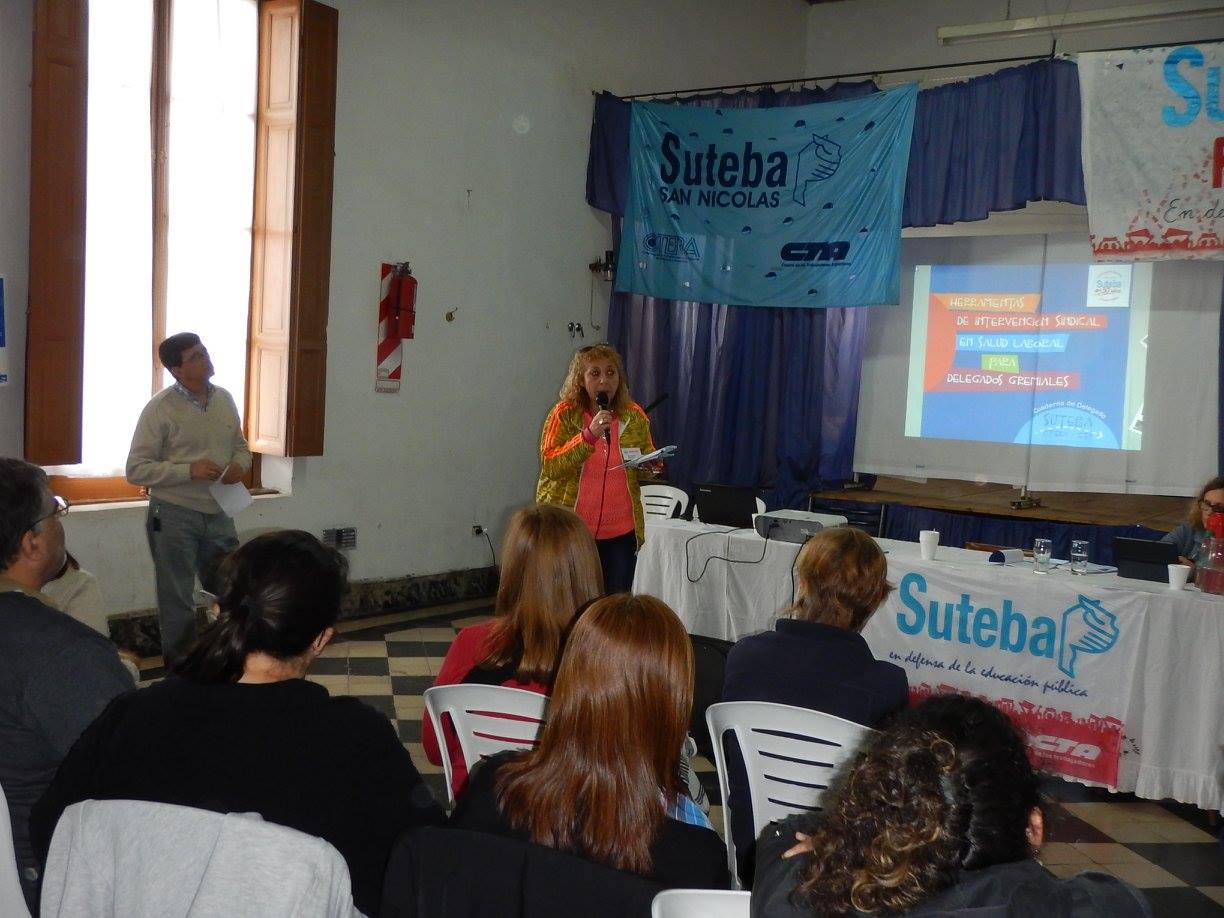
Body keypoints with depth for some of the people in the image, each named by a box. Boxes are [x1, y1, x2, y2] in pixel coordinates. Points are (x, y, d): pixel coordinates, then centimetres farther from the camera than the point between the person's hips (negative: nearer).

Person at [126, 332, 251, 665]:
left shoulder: (224, 399, 6)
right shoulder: (161, 408, -11)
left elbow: (241, 447, 18)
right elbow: (137, 469, -12)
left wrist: (239, 466, -5)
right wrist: (190, 471, -22)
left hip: (218, 514, 5)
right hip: (174, 516, -5)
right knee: (177, 602, 7)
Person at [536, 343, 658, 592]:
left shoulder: (634, 416, 6)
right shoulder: (565, 414, -3)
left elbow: (649, 461, 18)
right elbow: (551, 467, -13)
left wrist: (653, 466, -6)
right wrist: (589, 435, -23)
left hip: (621, 534, 3)